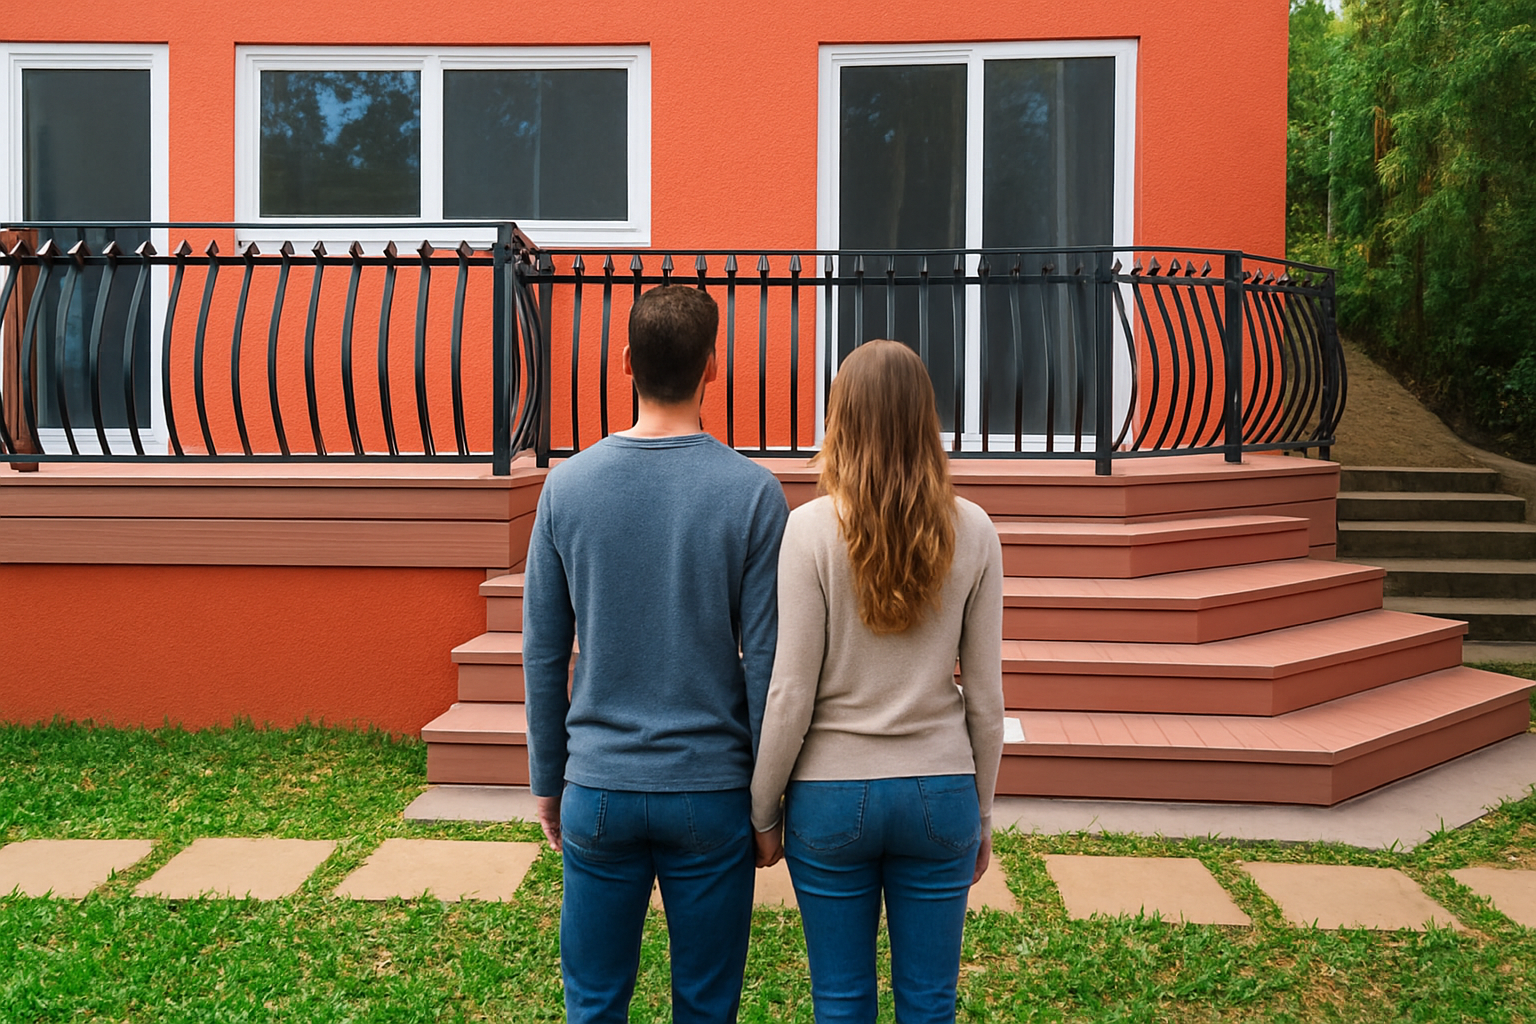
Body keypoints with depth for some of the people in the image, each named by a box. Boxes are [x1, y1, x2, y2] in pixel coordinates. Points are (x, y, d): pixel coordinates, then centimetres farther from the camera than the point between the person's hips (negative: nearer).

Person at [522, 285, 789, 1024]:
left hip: (598, 790, 2)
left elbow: (542, 655, 2)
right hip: (712, 790, -1)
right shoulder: (751, 492, -9)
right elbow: (765, 660, -8)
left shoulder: (567, 485, -3)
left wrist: (548, 781, 13)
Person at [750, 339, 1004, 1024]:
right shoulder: (972, 532, -4)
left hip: (832, 794, -2)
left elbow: (791, 693, -10)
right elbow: (985, 696, 0)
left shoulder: (812, 528, -11)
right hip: (940, 790, 2)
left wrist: (763, 811, 3)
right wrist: (982, 814, 12)